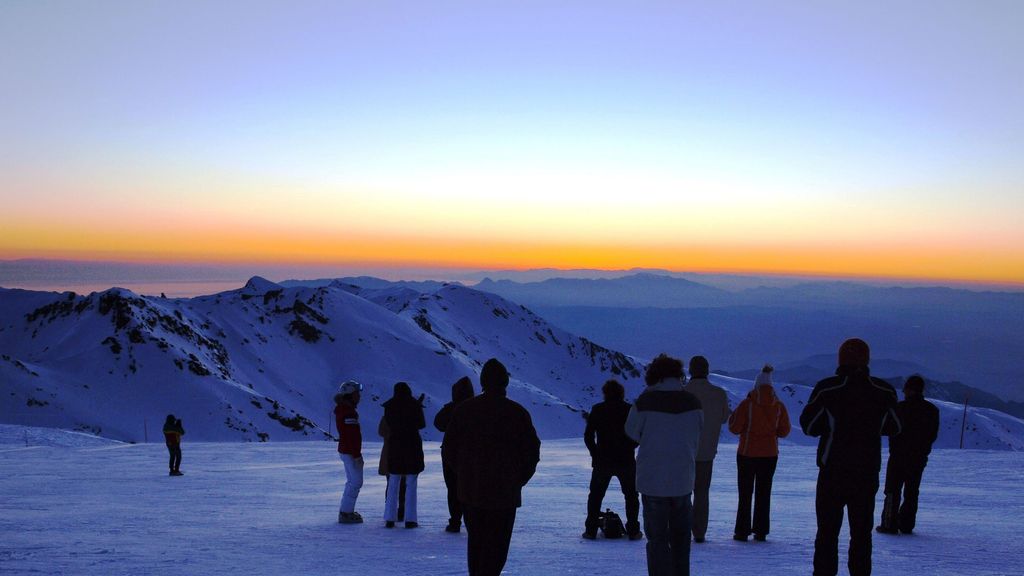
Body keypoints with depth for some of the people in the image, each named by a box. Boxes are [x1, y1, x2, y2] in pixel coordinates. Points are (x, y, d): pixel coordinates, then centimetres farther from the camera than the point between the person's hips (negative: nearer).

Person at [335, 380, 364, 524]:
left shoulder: (342, 409, 11)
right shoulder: (349, 412, -22)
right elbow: (352, 436, -25)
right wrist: (357, 455, -22)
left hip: (344, 450, 10)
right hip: (350, 452, -10)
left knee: (352, 481, 19)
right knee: (356, 481, -5)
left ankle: (345, 510, 26)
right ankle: (346, 513, -3)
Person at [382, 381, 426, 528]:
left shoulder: (389, 406, 0)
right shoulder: (414, 405, -6)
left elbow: (388, 424, 7)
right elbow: (422, 424, 2)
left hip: (394, 447, 2)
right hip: (412, 446, -2)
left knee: (393, 484, 10)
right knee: (411, 485, 3)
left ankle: (390, 519, 8)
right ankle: (410, 519, -1)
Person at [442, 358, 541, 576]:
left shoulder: (464, 409, 0)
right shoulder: (517, 412, -7)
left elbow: (448, 450, 3)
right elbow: (532, 452, -4)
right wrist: (518, 480, 9)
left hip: (469, 491, 3)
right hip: (505, 493, -3)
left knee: (475, 541, 18)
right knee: (496, 544, 1)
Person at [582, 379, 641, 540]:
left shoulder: (597, 409, -2)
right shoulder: (630, 409, -2)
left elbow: (588, 436, -1)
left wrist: (595, 454, 10)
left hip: (603, 461, 0)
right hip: (626, 461, 0)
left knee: (595, 495, 13)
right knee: (631, 496, 14)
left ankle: (591, 530, 8)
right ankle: (633, 531, 9)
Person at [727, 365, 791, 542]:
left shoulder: (747, 404, -13)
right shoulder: (779, 406, -3)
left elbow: (735, 428, -11)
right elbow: (784, 431, 2)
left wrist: (733, 416, 7)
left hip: (747, 453, -3)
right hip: (770, 454, 3)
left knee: (745, 493, 5)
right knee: (764, 492, 11)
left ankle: (742, 531, 5)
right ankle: (761, 531, 10)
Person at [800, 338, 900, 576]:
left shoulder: (827, 389, -11)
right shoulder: (884, 391, -1)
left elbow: (809, 425, -3)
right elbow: (894, 428, 11)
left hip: (833, 471, -2)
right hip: (868, 473, 2)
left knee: (828, 531, 5)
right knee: (862, 532, 11)